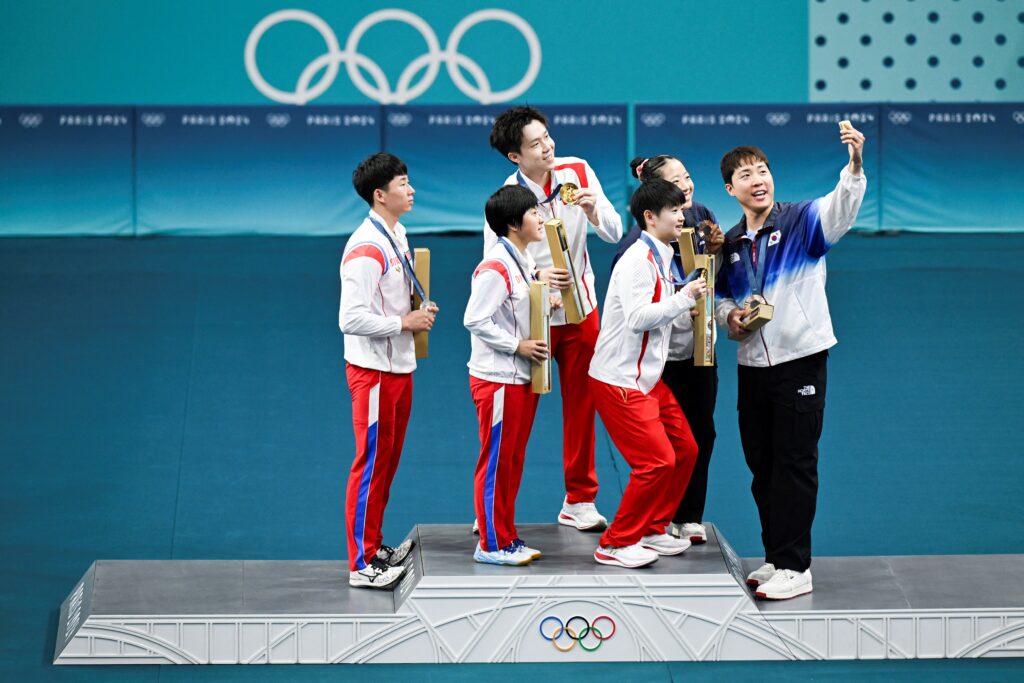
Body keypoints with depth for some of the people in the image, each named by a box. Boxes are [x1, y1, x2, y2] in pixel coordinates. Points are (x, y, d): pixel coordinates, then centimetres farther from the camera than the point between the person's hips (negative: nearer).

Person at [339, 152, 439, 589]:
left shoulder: (396, 235, 10)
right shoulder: (365, 250, -21)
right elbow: (352, 320, -25)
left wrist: (418, 312, 5)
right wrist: (404, 323, -19)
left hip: (399, 366, 9)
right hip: (373, 371, -9)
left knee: (388, 459, 17)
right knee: (372, 463, -3)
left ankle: (375, 548, 28)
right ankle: (362, 565, 4)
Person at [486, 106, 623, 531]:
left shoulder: (578, 172, -6)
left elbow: (614, 233, -4)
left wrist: (594, 209, -24)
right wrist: (536, 277, -32)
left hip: (580, 309, 4)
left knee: (581, 405, 10)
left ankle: (579, 501, 22)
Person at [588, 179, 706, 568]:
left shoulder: (660, 259, 13)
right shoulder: (637, 261, -18)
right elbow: (637, 318, -27)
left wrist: (688, 303, 8)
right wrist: (684, 298, -22)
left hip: (648, 378, 10)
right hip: (619, 380, -10)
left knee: (684, 449, 12)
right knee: (657, 461, -12)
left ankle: (651, 530, 23)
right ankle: (616, 544, -1)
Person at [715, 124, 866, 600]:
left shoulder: (802, 221, -6)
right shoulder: (731, 244, 11)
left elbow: (842, 206, -26)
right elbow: (722, 298, 24)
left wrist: (855, 164, -45)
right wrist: (730, 316, 0)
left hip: (800, 360, -6)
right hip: (752, 365, 6)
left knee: (795, 464, -4)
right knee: (761, 465, 11)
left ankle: (794, 568, 0)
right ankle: (777, 558, 22)